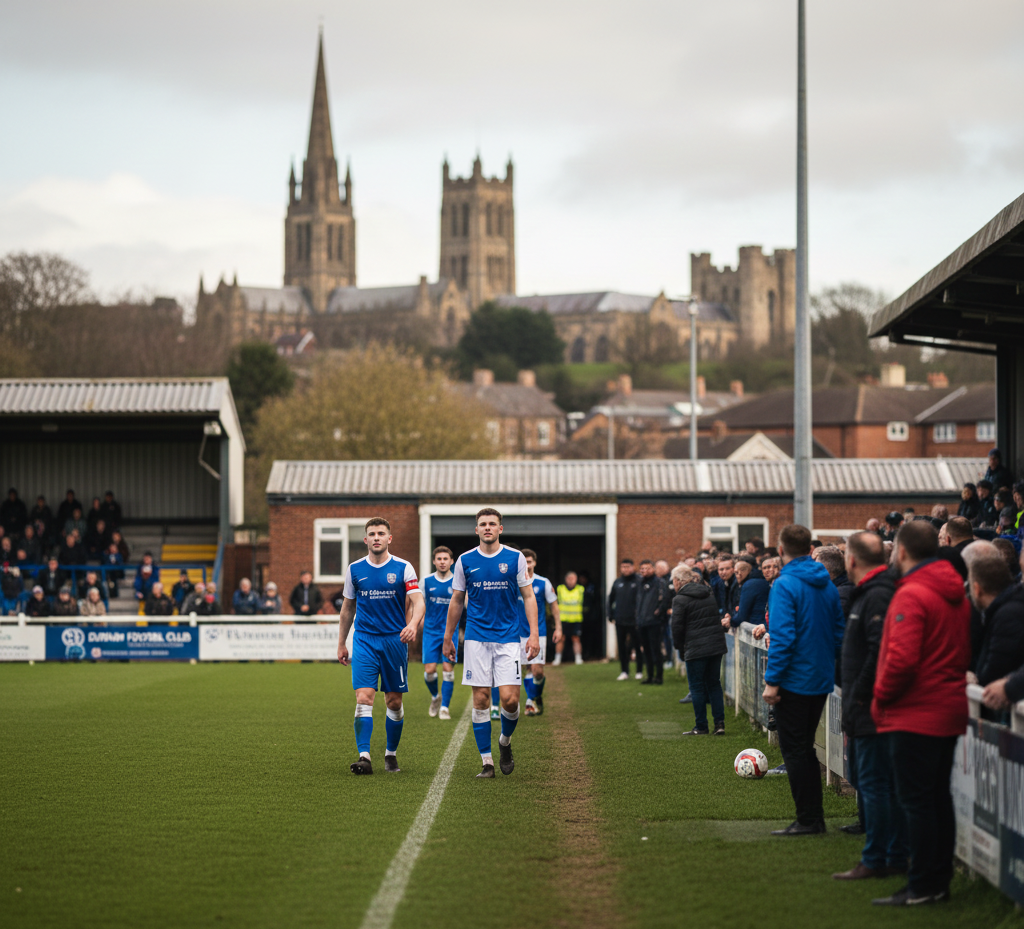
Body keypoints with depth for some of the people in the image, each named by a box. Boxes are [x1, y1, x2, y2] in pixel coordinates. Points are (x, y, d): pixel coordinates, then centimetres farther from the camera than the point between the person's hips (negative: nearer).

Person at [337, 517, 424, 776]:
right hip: (364, 640, 1)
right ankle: (364, 756, -17)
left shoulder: (403, 568, -2)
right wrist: (341, 644, 16)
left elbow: (417, 602, -8)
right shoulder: (354, 570, 5)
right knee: (364, 697, -13)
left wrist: (413, 623, -29)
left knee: (394, 702, 5)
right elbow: (348, 608, 15)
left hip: (395, 640, 0)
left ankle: (391, 754, 22)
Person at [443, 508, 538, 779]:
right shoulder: (465, 560, 5)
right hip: (477, 639, 1)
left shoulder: (516, 558, 2)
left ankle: (505, 741, 20)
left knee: (510, 698, -10)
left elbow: (528, 597, 4)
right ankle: (487, 761, 5)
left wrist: (534, 633, -5)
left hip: (508, 638, -1)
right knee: (480, 699, -2)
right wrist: (447, 638, 14)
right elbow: (457, 601, 13)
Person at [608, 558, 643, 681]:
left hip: (634, 620, -5)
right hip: (620, 620, 5)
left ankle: (640, 671, 12)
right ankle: (624, 671, 15)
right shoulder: (617, 583, 9)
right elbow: (611, 599, 17)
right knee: (622, 647, 7)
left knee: (637, 646, 3)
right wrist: (610, 615, 10)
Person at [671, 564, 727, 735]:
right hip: (716, 645, 6)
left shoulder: (680, 599, -9)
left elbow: (677, 627, -9)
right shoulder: (709, 594, 12)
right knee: (714, 684, 12)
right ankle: (719, 723, 7)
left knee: (697, 687, 2)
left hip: (695, 649, -6)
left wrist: (680, 648, 6)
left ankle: (701, 726, 4)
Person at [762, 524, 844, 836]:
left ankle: (808, 820, -1)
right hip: (822, 680, 8)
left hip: (794, 680, -8)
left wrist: (772, 680, -18)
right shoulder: (827, 585, 7)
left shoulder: (785, 585, -16)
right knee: (805, 748, 17)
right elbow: (838, 632, 12)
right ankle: (815, 817, 19)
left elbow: (782, 637, -22)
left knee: (794, 750, 0)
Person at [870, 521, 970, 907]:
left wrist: (881, 697, -10)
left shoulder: (911, 595, -17)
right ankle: (940, 879, 19)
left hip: (916, 713, -9)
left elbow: (902, 658, -23)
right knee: (938, 796, 14)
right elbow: (963, 653, 18)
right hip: (950, 710, 9)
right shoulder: (956, 594, 11)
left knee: (916, 799, -5)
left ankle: (922, 885, -4)